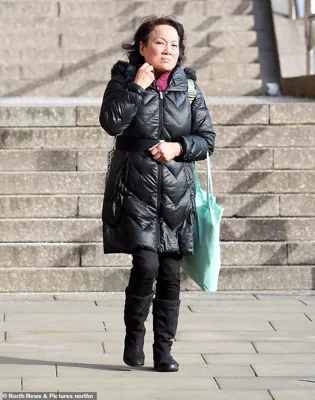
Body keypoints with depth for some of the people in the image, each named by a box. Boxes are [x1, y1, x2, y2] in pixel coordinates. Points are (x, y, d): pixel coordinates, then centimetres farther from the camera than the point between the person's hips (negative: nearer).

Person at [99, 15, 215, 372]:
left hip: (176, 195, 3)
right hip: (135, 191, -3)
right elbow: (111, 123, -15)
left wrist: (177, 147, -10)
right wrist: (137, 87, -15)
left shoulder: (188, 86, 8)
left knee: (171, 274, 2)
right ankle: (134, 335, 7)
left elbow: (207, 139, 7)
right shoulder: (124, 79, 2)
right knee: (146, 265, -16)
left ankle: (163, 350, 13)